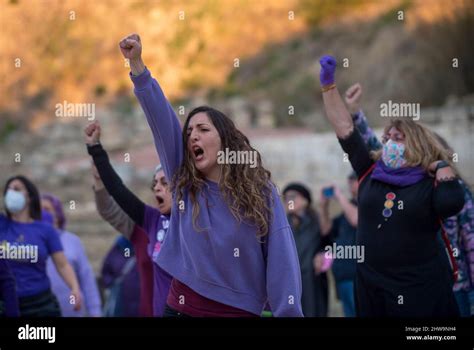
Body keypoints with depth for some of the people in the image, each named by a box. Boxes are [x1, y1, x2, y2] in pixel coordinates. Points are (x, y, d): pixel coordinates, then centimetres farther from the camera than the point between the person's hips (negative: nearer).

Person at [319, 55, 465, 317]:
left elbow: (451, 204, -25)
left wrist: (443, 166, -9)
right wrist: (328, 84, 4)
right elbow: (344, 129, 7)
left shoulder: (431, 183, -3)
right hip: (371, 286, 4)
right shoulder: (370, 173, 8)